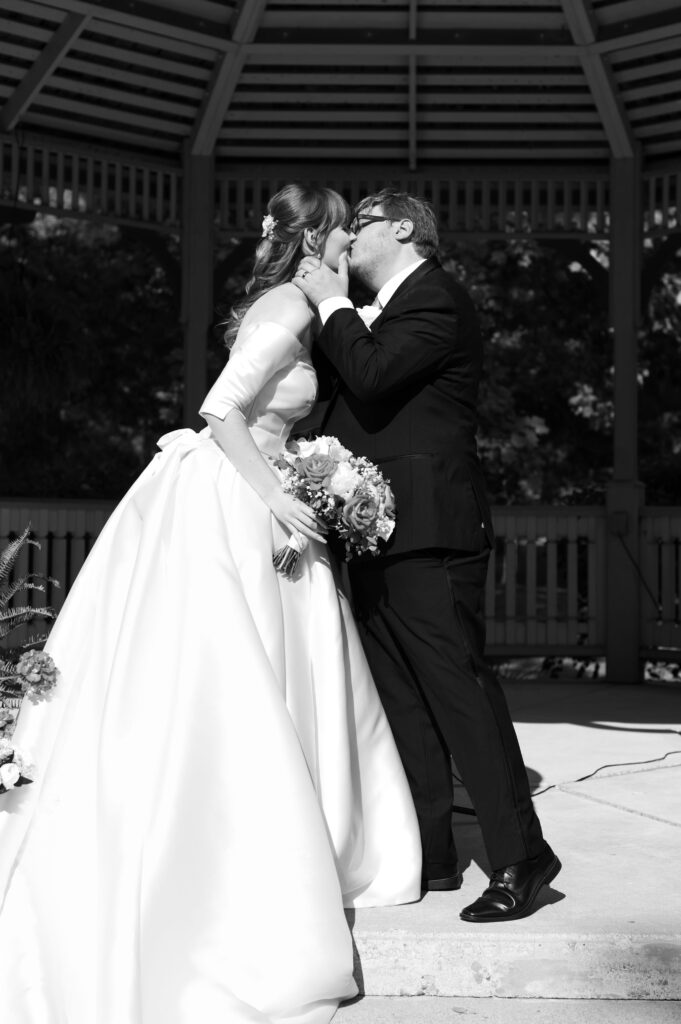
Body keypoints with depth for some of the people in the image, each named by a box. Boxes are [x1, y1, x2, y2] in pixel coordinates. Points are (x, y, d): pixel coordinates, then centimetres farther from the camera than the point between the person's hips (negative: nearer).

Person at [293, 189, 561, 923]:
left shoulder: (436, 298, -7)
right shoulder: (380, 313, 22)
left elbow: (372, 376, -21)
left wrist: (331, 304, -8)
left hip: (427, 529, -10)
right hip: (378, 532, 10)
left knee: (456, 682, -10)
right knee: (401, 697, 10)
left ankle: (520, 856, -4)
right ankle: (428, 855, 17)